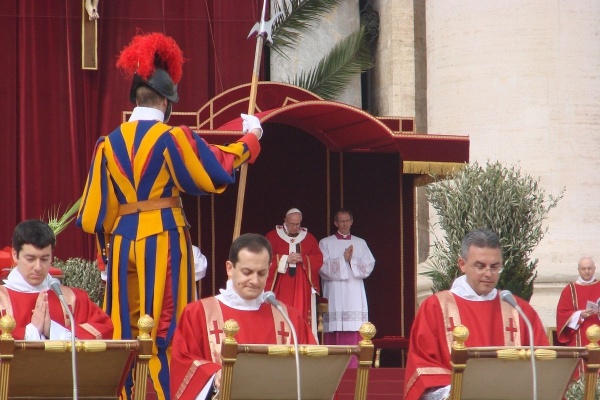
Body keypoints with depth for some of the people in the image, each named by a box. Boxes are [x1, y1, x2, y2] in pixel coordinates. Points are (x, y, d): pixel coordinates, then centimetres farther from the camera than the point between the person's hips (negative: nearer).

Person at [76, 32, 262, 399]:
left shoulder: (110, 143, 5)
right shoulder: (173, 137, -8)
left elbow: (97, 207, 9)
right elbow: (220, 167, -1)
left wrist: (106, 242, 23)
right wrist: (250, 138, 14)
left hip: (123, 239, 4)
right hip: (165, 237, -4)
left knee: (128, 328, 9)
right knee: (167, 326, 0)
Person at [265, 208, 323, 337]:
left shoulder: (309, 238, 11)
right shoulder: (273, 236, 5)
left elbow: (319, 259, 5)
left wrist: (303, 259, -12)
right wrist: (286, 259, -13)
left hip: (302, 287, 2)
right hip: (280, 286, -2)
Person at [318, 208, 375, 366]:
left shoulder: (361, 243, 15)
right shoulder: (325, 243, 8)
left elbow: (369, 266, 4)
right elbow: (323, 268, -4)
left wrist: (352, 260, -9)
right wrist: (344, 259, -9)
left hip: (355, 298, 2)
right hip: (334, 296, -2)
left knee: (355, 336, -6)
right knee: (335, 337, -8)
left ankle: (355, 367, -6)